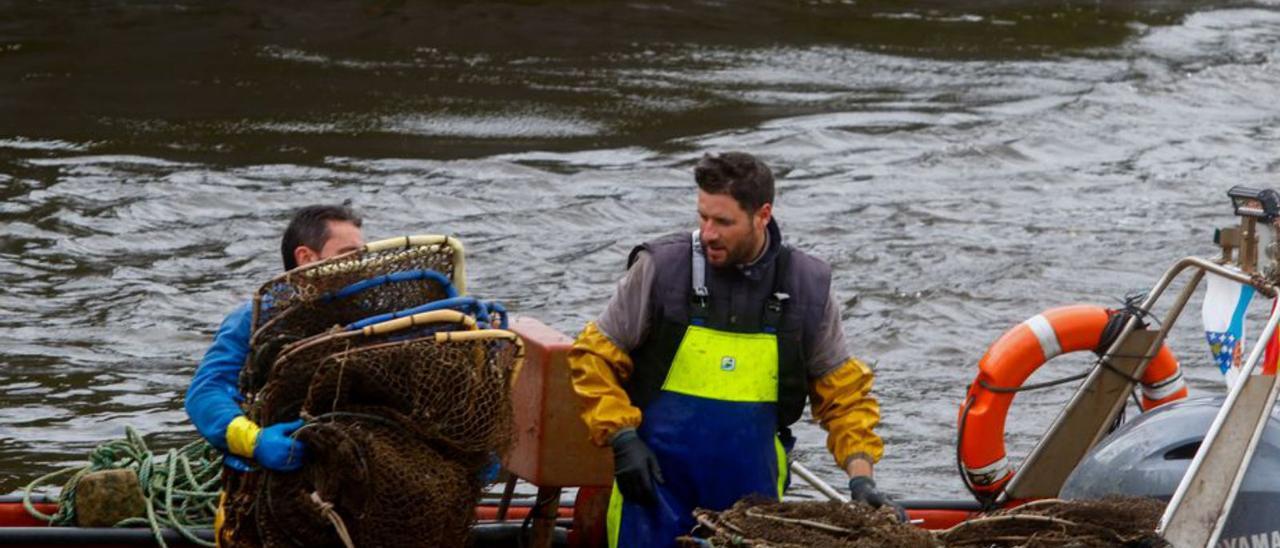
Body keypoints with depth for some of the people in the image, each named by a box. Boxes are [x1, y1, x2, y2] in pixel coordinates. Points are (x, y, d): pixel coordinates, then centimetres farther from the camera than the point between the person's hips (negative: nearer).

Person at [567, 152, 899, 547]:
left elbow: (843, 392, 9)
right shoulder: (660, 268, -6)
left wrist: (861, 477, -3)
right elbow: (594, 357, 3)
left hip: (752, 490, 2)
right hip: (658, 477, -2)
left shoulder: (807, 287, 1)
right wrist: (622, 439, -9)